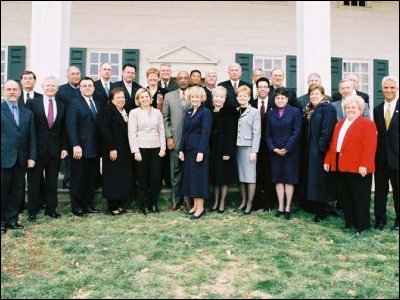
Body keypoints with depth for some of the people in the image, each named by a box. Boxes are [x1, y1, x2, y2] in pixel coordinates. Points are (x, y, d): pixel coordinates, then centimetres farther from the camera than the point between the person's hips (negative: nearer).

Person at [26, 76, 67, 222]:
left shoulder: (62, 106, 9)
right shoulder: (32, 103, 0)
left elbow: (64, 129, 9)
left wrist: (64, 147, 2)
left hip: (55, 150, 3)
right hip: (37, 149, -2)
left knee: (52, 181, 9)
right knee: (34, 181, 6)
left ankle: (51, 209, 20)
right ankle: (32, 211, 17)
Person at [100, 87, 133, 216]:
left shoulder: (125, 112, 15)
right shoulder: (107, 110, -6)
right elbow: (105, 131, -15)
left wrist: (130, 149, 7)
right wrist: (111, 148, -19)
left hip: (125, 150, 7)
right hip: (113, 150, -7)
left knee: (124, 177, 8)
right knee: (113, 178, -2)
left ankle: (120, 204, 17)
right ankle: (112, 206, 7)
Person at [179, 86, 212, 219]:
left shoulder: (206, 112, -7)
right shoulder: (188, 113, 15)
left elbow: (205, 133, -14)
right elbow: (184, 132, 15)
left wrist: (201, 151, -19)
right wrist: (181, 149, 9)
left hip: (199, 149, -7)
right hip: (188, 149, 8)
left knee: (199, 176, -4)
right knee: (190, 176, 9)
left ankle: (200, 208, 3)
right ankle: (195, 205, 18)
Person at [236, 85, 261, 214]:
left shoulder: (255, 112, -1)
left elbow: (256, 132, -6)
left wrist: (254, 151, -11)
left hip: (249, 147, -4)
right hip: (237, 147, 4)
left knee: (250, 176, -1)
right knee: (240, 176, 8)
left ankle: (250, 203, 7)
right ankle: (243, 201, 19)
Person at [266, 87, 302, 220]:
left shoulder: (295, 112, -2)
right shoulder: (270, 113, 9)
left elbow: (297, 132, -8)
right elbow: (268, 134, 6)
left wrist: (286, 148, -14)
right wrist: (273, 148, -8)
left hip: (291, 152, -3)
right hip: (275, 152, 3)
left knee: (289, 179, 2)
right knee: (278, 179, 6)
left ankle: (288, 207, 10)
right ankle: (280, 207, 13)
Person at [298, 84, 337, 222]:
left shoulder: (328, 109, -11)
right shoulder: (308, 109, 14)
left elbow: (327, 131, -18)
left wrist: (320, 147, -20)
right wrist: (303, 147, 9)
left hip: (319, 151, -8)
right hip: (307, 150, 8)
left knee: (318, 179, -3)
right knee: (309, 177, 14)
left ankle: (321, 212, 7)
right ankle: (310, 204, 27)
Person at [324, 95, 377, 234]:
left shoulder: (367, 124, -4)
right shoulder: (339, 123, 19)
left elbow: (369, 146, -13)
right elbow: (333, 143, 18)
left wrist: (364, 164, -20)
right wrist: (328, 160, 12)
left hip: (358, 167, -7)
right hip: (341, 166, 7)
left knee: (360, 197, 2)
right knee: (345, 197, 12)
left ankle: (362, 225, 13)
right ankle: (349, 222, 25)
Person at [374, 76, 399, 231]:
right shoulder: (377, 109, 9)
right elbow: (376, 133, 7)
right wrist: (374, 154, 0)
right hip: (381, 157, 3)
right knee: (380, 190, 10)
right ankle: (380, 220, 23)